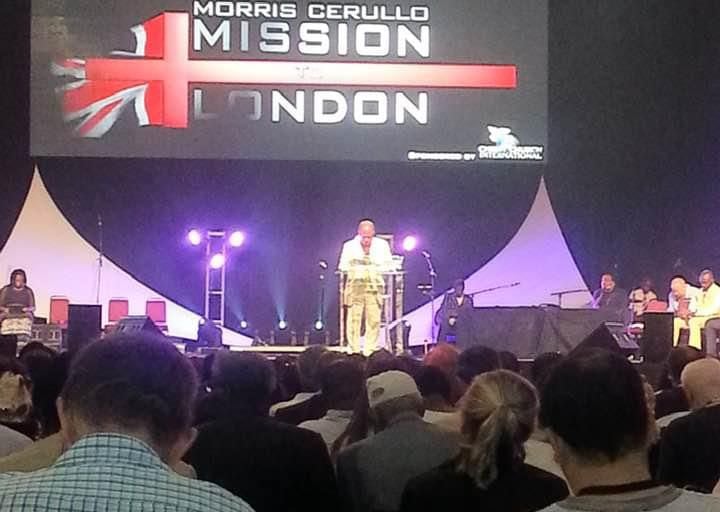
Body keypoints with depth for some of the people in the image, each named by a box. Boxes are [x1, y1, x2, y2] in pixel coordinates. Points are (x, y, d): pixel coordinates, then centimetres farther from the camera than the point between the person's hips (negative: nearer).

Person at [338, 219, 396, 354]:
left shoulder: (382, 245, 8)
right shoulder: (350, 246, 7)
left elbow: (389, 265, 8)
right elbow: (342, 266, 7)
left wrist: (373, 268, -6)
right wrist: (358, 268, -7)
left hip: (374, 287, 1)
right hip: (355, 286, -1)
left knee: (374, 321, -6)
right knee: (354, 320, -7)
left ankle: (370, 352, 0)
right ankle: (354, 352, -3)